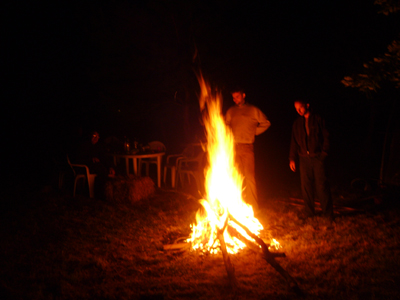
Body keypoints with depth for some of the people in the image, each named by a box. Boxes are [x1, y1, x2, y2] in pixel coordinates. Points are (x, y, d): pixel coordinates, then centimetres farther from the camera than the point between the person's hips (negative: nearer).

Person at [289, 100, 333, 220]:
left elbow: (326, 137, 1)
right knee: (306, 185, 4)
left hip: (317, 157, -4)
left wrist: (324, 152, -9)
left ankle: (327, 212, 1)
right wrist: (292, 158, 9)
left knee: (321, 184, -7)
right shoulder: (297, 123, 12)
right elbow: (294, 142, 15)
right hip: (304, 157, 4)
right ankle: (309, 210, 16)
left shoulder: (318, 120, 2)